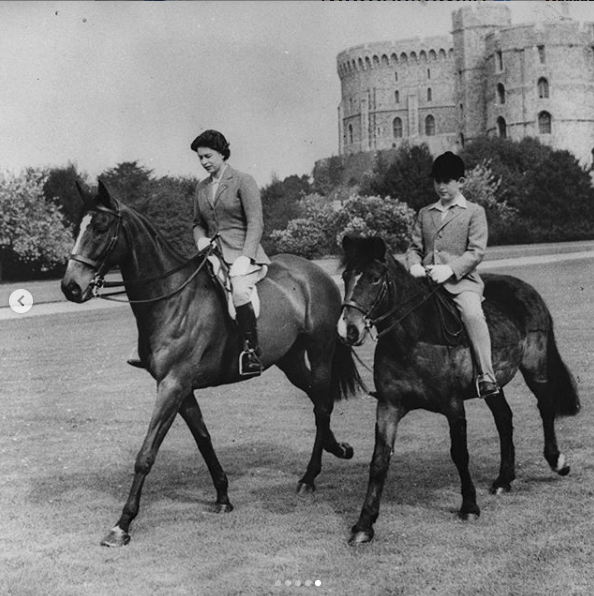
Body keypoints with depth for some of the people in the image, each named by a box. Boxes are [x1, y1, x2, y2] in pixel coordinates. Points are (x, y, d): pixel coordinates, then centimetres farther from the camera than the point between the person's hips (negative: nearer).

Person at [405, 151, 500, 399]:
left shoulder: (474, 212, 6)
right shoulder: (424, 214, 19)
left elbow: (476, 251, -4)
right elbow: (414, 247, 16)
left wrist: (450, 268, -18)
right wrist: (414, 265, -8)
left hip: (462, 280, -5)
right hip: (427, 280, 5)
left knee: (472, 314, -32)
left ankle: (486, 377, -29)